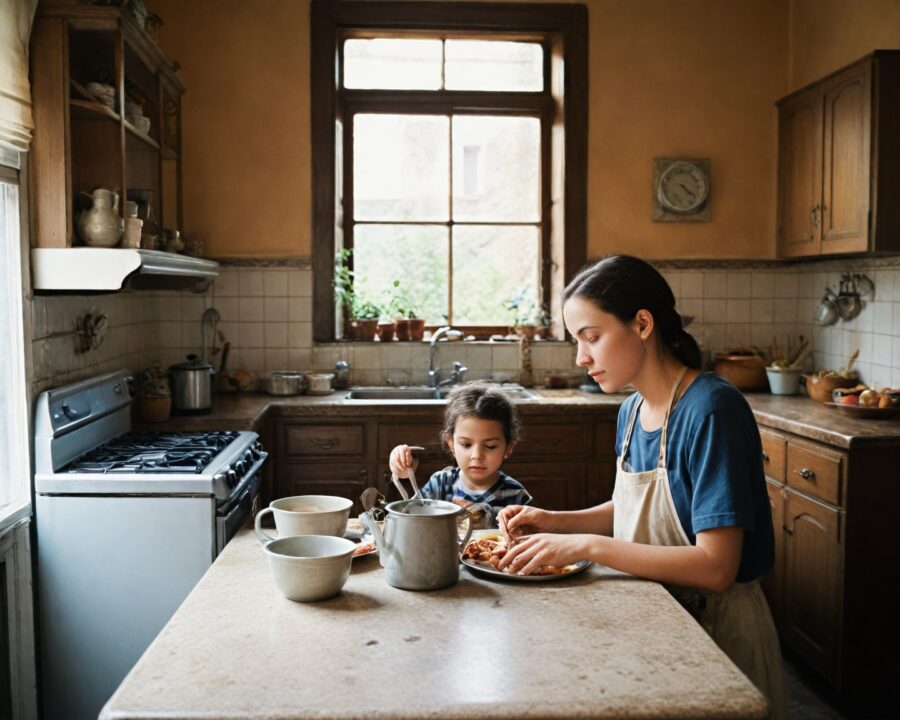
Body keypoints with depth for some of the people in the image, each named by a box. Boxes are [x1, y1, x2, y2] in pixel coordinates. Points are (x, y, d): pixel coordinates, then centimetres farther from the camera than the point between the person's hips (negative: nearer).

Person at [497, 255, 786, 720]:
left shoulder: (713, 410, -24)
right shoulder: (632, 410, 0)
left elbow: (715, 567, -28)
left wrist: (586, 545, -28)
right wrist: (555, 522, -2)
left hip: (715, 628, -7)